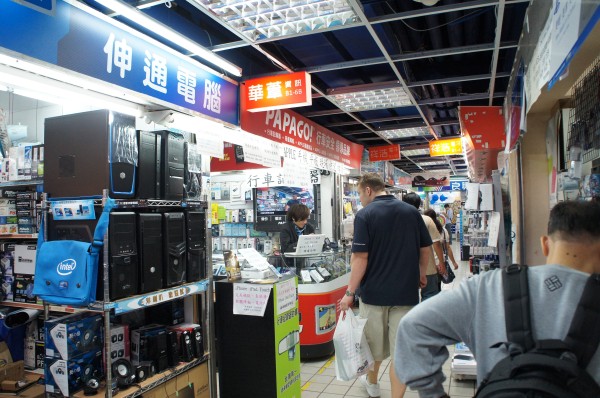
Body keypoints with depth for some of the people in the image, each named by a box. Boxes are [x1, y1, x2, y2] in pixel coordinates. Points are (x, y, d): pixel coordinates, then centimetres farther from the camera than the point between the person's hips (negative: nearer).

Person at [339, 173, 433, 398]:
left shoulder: (365, 215, -10)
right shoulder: (411, 212, 3)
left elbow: (360, 257, -16)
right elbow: (425, 249, 10)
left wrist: (350, 292, -11)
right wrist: (421, 274, 26)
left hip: (374, 291, -2)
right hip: (406, 292, 2)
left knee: (374, 342, 19)